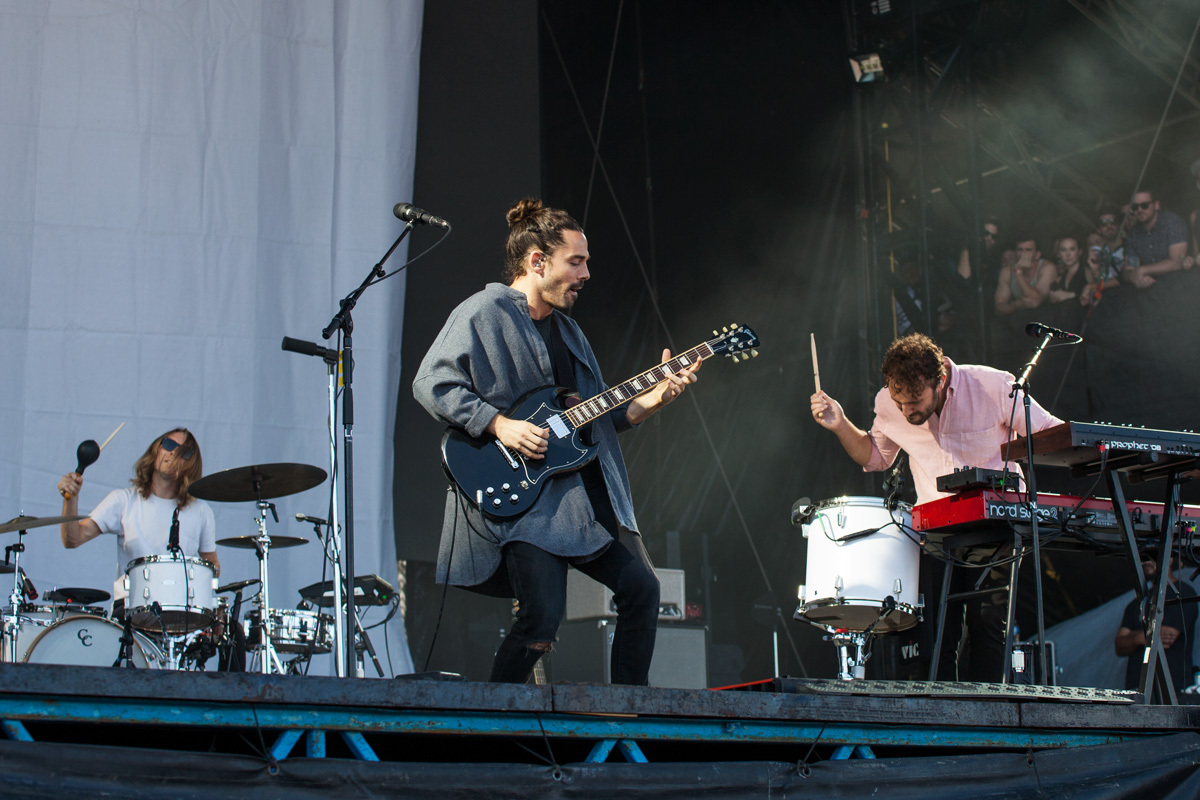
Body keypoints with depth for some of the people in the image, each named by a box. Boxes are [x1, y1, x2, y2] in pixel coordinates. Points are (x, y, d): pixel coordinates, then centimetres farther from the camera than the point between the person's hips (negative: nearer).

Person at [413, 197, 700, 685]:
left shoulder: (566, 328, 21)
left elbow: (599, 415, 21)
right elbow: (430, 384, -15)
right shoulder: (483, 314, -6)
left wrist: (654, 397, 6)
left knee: (641, 589, 4)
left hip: (586, 490, 9)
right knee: (542, 620, -18)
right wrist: (500, 425, -21)